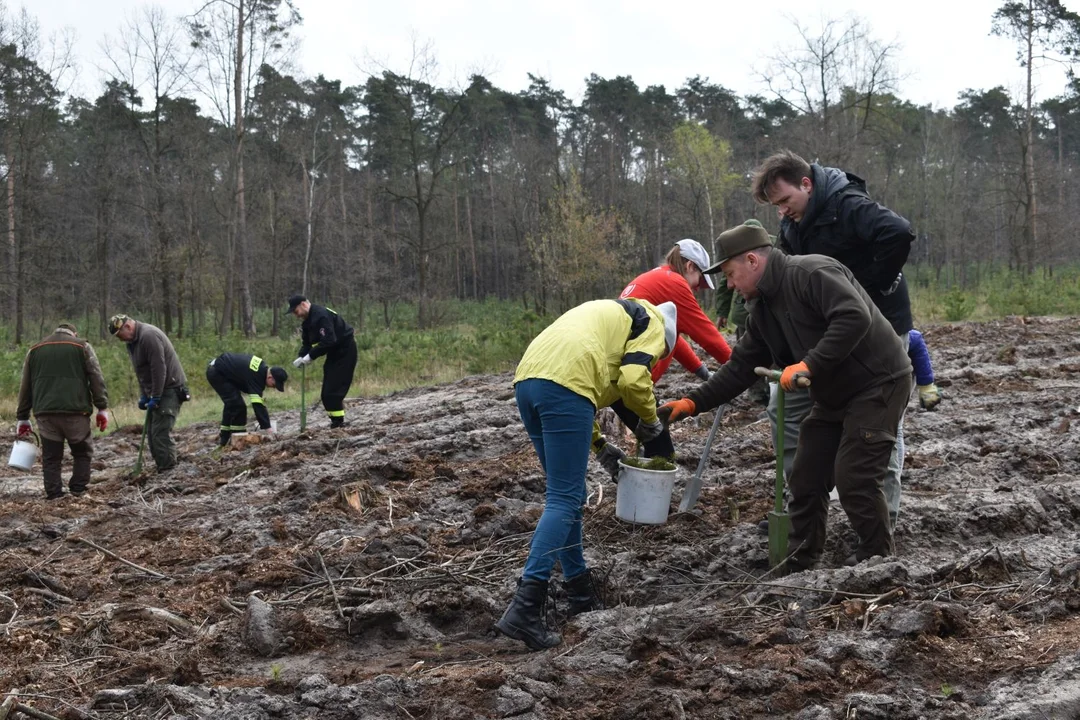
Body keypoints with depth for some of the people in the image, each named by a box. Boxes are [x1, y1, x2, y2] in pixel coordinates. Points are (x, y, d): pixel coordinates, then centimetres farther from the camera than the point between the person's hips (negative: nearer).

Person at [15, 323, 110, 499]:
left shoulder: (35, 350, 19)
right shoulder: (82, 346, 9)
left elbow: (25, 387, 19)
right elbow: (97, 379, 1)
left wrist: (22, 417, 22)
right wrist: (102, 408, 1)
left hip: (45, 413, 2)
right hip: (75, 411, -2)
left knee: (51, 457, 7)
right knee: (82, 452, 12)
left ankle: (54, 496, 1)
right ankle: (78, 490, 4)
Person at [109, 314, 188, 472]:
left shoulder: (149, 336, -19)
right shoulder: (132, 341, 13)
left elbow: (159, 369, -23)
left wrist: (155, 397, -20)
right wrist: (144, 395, 10)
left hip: (170, 389, -10)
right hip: (157, 392, 10)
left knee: (161, 433, -14)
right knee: (152, 433, 10)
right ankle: (161, 471, 15)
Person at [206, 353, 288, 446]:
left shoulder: (263, 367, -3)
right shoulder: (255, 375, -32)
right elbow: (258, 404, -37)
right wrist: (267, 428, -39)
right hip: (215, 373, -11)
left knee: (231, 405, 17)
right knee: (238, 406, -14)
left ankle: (224, 439, 24)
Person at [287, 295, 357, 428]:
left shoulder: (321, 315, -24)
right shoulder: (307, 321, 9)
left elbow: (328, 341, -32)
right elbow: (307, 343, 10)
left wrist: (310, 356, -27)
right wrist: (301, 357, -10)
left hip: (345, 350, -10)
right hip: (334, 352, 10)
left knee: (333, 389, -14)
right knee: (327, 392, 9)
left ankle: (338, 424, -9)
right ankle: (336, 422, 13)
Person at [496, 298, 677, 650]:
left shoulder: (609, 313, 38)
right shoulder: (652, 321, 14)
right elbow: (633, 379, -3)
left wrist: (599, 443, 35)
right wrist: (650, 418, 16)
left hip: (526, 380, 9)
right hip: (564, 386, -8)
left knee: (567, 494, 19)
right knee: (564, 500, -8)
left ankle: (582, 596, 26)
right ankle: (524, 608, -17)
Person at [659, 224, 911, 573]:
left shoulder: (813, 273, -20)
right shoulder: (763, 307, 9)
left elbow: (855, 317, -34)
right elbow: (741, 367, 11)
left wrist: (810, 365, -35)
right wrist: (693, 403, 4)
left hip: (878, 384, -10)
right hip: (834, 395, 10)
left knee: (854, 479, -13)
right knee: (806, 478, 8)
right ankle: (799, 564, 19)